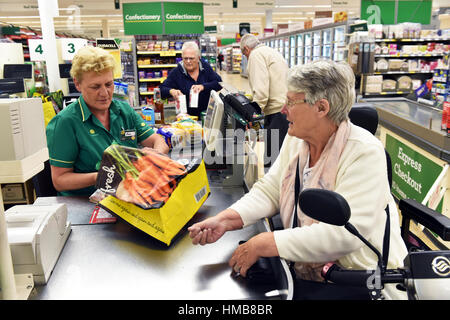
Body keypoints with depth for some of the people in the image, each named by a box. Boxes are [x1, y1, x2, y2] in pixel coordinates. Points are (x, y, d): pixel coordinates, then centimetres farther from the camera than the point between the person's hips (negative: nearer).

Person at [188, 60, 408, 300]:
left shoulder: (364, 153, -21)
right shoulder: (295, 140, 3)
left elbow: (345, 233, -28)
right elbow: (268, 190, 2)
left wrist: (262, 244, -28)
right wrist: (225, 220, -15)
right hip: (300, 271, 6)